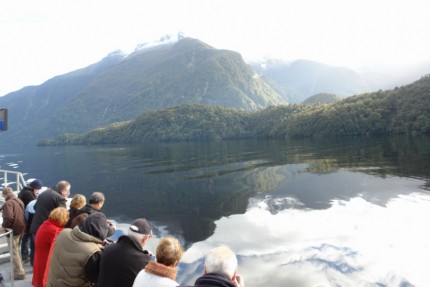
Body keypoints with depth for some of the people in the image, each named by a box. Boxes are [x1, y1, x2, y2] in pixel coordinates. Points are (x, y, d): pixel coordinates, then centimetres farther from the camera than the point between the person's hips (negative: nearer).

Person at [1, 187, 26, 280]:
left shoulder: (8, 203, -18)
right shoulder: (19, 201, 12)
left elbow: (9, 218, -29)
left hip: (13, 230, -9)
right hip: (21, 228, 9)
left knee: (14, 252, 0)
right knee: (17, 250, 24)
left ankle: (19, 273, 3)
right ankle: (18, 269, 36)